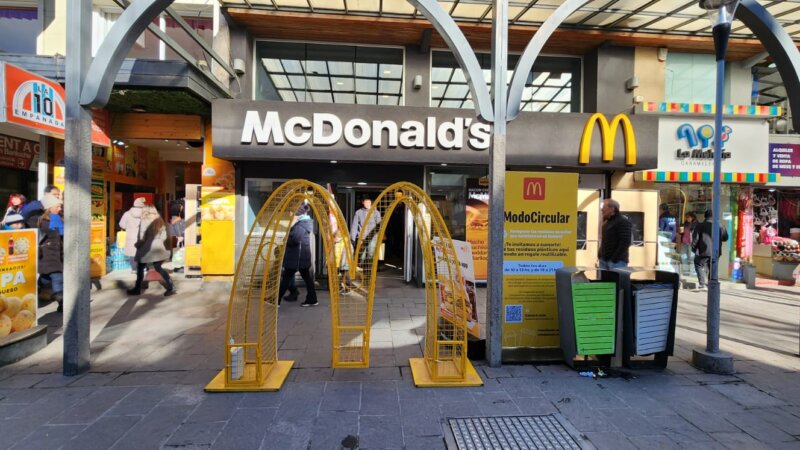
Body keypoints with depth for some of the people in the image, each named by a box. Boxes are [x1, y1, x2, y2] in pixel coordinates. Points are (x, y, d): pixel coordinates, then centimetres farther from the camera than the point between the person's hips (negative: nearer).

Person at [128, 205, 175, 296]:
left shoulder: (145, 222, -11)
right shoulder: (160, 221, 5)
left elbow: (142, 238, -12)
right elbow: (164, 237, 7)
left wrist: (137, 244, 5)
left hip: (147, 249, -5)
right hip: (158, 249, 5)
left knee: (140, 268, 12)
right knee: (158, 268, 11)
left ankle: (137, 289, 22)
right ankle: (171, 287, 1)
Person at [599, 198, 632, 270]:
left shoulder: (623, 222, -8)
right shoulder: (606, 222, 19)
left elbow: (625, 242, -16)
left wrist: (615, 258, -19)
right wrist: (600, 255, 13)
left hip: (617, 261, -8)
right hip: (604, 260, 8)